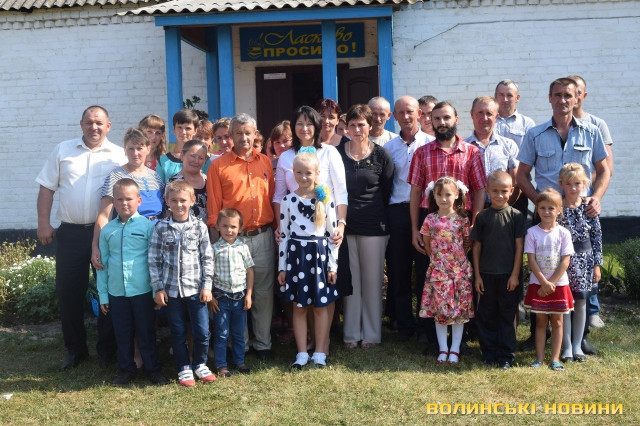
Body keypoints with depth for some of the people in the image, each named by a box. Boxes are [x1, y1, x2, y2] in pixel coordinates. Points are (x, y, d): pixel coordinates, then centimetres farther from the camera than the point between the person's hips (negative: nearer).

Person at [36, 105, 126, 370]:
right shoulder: (63, 151, 7)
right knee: (68, 292, 5)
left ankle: (107, 349, 19)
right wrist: (43, 224, -2)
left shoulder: (118, 156, 3)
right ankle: (75, 349, 20)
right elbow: (47, 188, 6)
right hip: (71, 232, 1)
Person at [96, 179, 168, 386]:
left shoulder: (148, 226, -3)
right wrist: (102, 295, 8)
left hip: (143, 290, -3)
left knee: (146, 332, 7)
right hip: (116, 292, 3)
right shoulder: (107, 230, 5)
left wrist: (157, 290, -2)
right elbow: (102, 264, 9)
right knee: (122, 333, 13)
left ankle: (152, 368, 22)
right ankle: (125, 368, 28)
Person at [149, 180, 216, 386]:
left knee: (202, 332, 2)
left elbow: (207, 258, 2)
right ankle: (184, 367, 27)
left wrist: (206, 286, -2)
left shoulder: (199, 226, 0)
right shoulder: (161, 227, -1)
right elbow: (154, 259, 1)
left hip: (195, 289, 0)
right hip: (171, 290, 0)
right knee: (178, 333, 10)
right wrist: (158, 288, -2)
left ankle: (200, 364, 25)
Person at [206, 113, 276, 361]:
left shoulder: (265, 162, 10)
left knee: (264, 292, 7)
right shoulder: (219, 166, 1)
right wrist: (216, 240, -5)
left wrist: (276, 229, 7)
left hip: (263, 236, 3)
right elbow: (213, 207, 0)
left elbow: (272, 198, 12)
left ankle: (263, 343, 20)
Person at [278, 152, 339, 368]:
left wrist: (332, 265, -2)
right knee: (299, 307, 7)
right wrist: (282, 267, 3)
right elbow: (284, 235, 5)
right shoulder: (288, 201, 3)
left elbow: (332, 233, 1)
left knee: (321, 306, 6)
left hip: (319, 254, -1)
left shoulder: (325, 199, -1)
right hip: (296, 255, 1)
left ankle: (320, 352, 16)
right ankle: (302, 353, 16)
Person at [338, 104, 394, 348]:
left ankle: (371, 333, 18)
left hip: (374, 227, -1)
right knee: (350, 281, 7)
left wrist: (378, 217, 2)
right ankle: (351, 333, 18)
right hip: (345, 225, 2)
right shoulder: (337, 154, 5)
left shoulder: (381, 156, 1)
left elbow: (386, 192, 5)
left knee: (372, 281, 5)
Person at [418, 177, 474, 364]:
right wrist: (436, 257, 5)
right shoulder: (431, 219, 0)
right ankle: (443, 349, 14)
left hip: (459, 269, 0)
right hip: (438, 270, 1)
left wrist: (459, 258, 2)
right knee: (439, 309, 4)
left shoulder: (462, 219, -2)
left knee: (460, 309, 3)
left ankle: (455, 349, 13)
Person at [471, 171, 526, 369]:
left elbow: (519, 246, -2)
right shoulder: (482, 217, 1)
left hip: (508, 274, -2)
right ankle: (489, 352, 20)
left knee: (507, 315, 6)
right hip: (486, 274, 2)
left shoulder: (516, 216, -2)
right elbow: (477, 246, 4)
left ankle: (506, 355, 14)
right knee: (486, 315, 9)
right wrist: (477, 275, 1)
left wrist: (515, 274, -7)